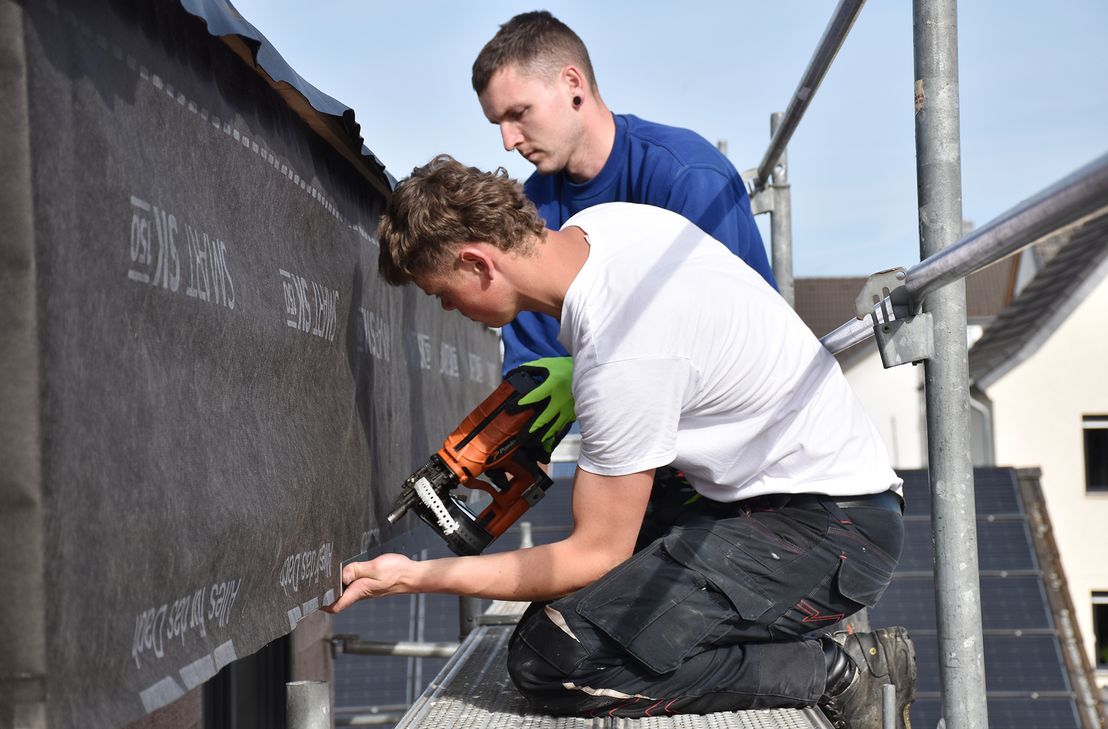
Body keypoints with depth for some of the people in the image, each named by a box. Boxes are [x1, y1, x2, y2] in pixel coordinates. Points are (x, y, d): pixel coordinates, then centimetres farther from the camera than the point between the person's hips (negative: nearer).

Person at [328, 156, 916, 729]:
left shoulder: (623, 356, -26)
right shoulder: (600, 220, 0)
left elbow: (596, 554, -19)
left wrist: (415, 577, -15)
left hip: (829, 529, -10)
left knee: (550, 659, -22)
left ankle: (840, 670, -11)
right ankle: (797, 638, 6)